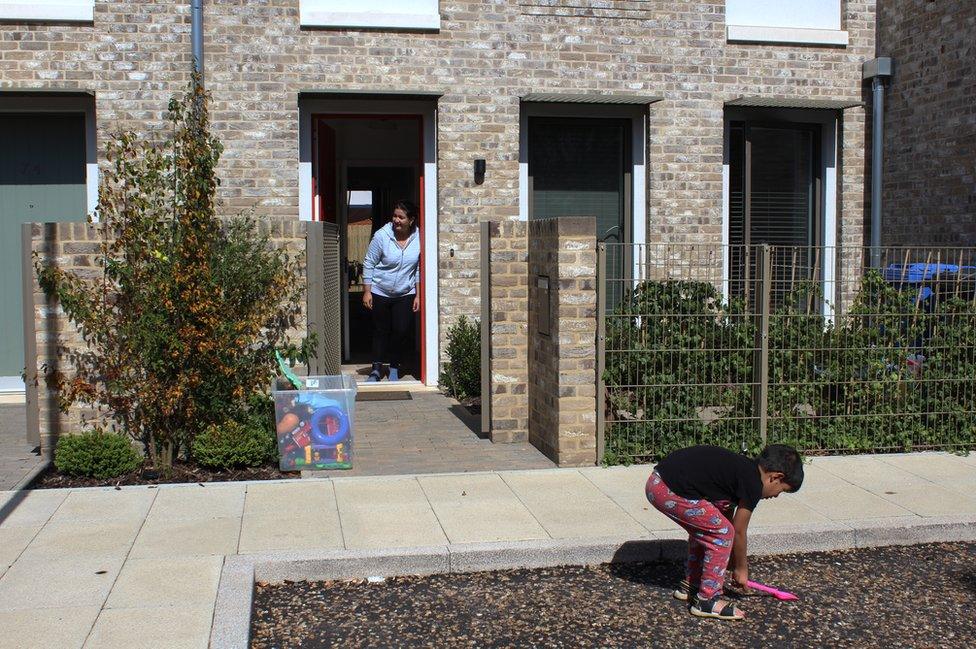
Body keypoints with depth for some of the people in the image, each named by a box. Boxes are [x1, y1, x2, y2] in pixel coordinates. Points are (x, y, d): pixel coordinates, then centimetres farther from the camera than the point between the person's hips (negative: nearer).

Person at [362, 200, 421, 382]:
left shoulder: (419, 238, -9)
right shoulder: (382, 236, -16)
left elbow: (419, 269, 1)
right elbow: (368, 264, -8)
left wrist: (418, 295, 0)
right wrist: (367, 292, -9)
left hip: (405, 294, 2)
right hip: (380, 293, -1)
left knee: (401, 331, 0)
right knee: (381, 330, 6)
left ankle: (394, 367, 18)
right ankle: (377, 368, 16)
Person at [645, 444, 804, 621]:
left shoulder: (741, 468, 21)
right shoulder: (753, 484, -6)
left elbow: (727, 517, 29)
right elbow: (739, 532, 3)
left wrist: (738, 562, 37)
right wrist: (741, 568, 20)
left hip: (656, 482, 10)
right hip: (669, 491, -10)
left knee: (704, 529, 25)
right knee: (722, 533, 0)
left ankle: (690, 585, 36)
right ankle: (707, 600, 8)